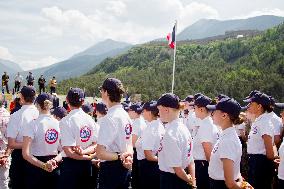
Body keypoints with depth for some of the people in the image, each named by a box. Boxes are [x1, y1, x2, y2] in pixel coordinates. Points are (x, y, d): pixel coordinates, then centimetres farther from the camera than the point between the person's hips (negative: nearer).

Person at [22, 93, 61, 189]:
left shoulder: (32, 124, -12)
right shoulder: (59, 124, -2)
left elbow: (26, 154, -18)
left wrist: (43, 165, -18)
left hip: (36, 168, -3)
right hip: (55, 169, 3)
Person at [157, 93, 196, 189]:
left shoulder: (170, 133, -22)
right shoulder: (183, 128, 5)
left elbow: (176, 167, -21)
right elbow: (190, 161, 7)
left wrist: (188, 180, -5)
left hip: (170, 181, -8)